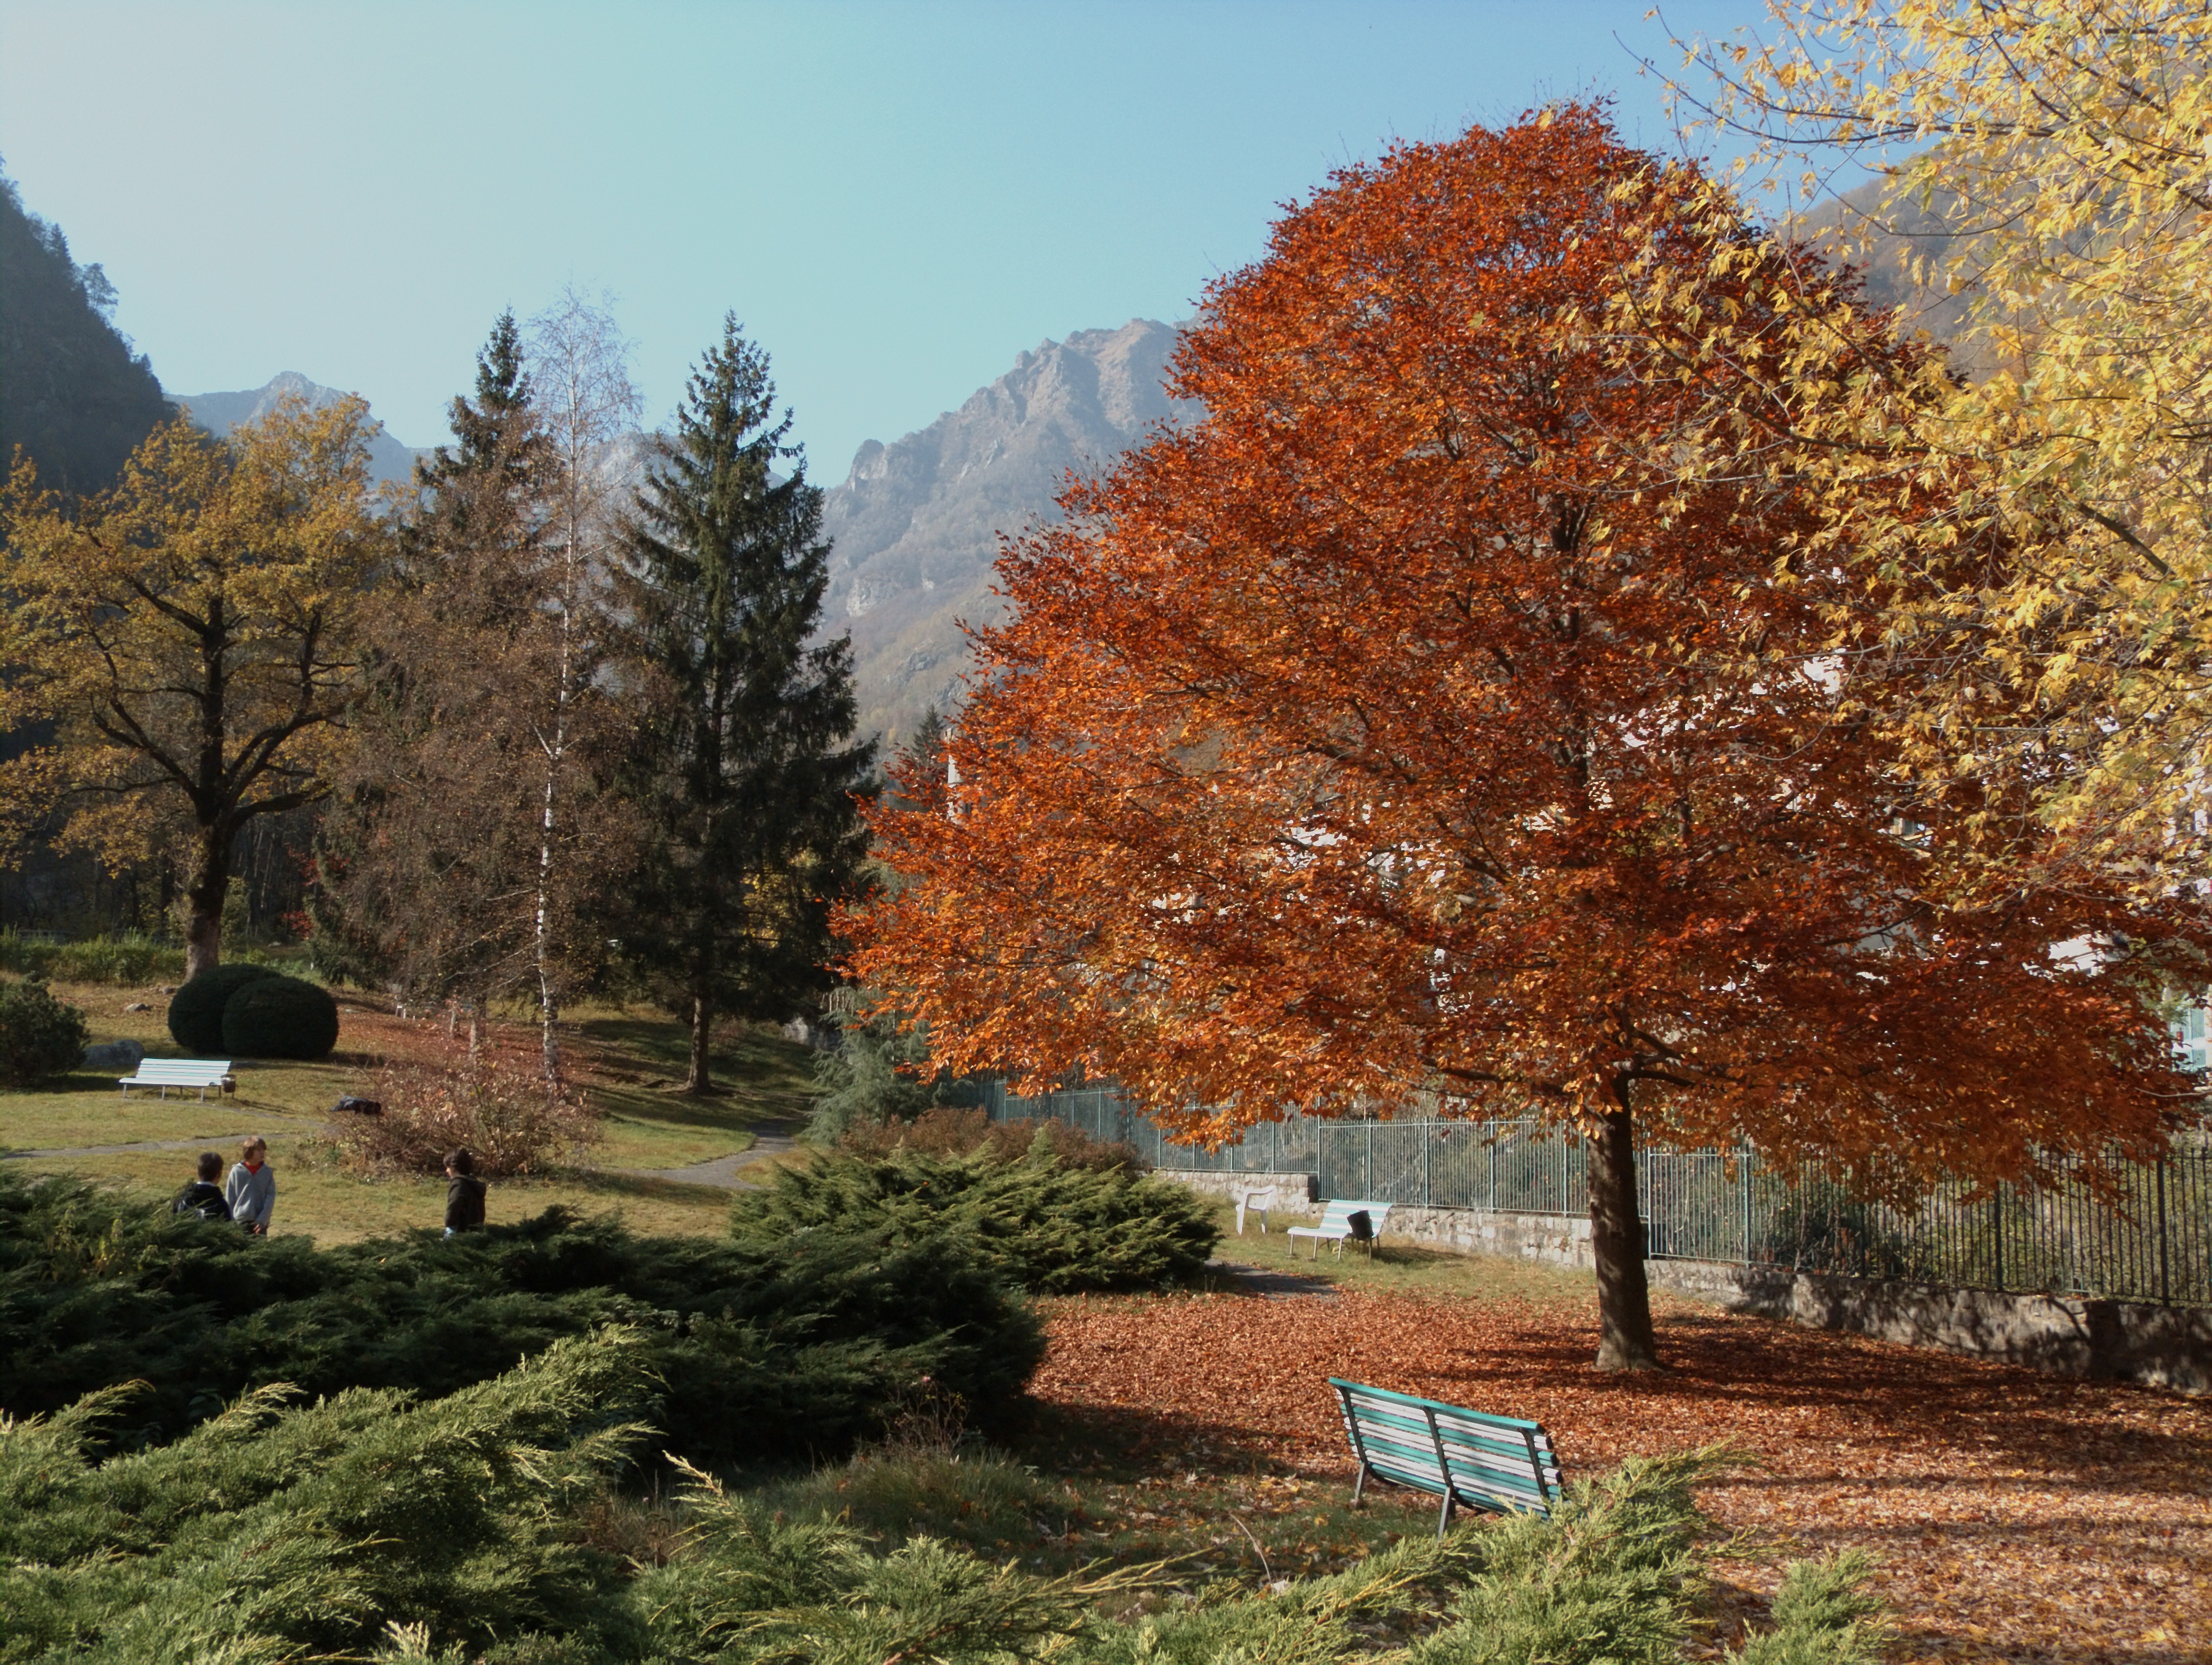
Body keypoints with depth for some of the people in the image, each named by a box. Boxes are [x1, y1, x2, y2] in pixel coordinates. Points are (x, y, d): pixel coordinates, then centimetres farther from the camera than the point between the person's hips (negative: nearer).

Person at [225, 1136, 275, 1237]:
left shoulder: (268, 1173, 0)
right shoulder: (237, 1171, -1)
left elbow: (271, 1198, -1)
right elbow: (229, 1198, 4)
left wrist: (263, 1220, -10)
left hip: (261, 1222, 0)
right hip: (240, 1221, 0)